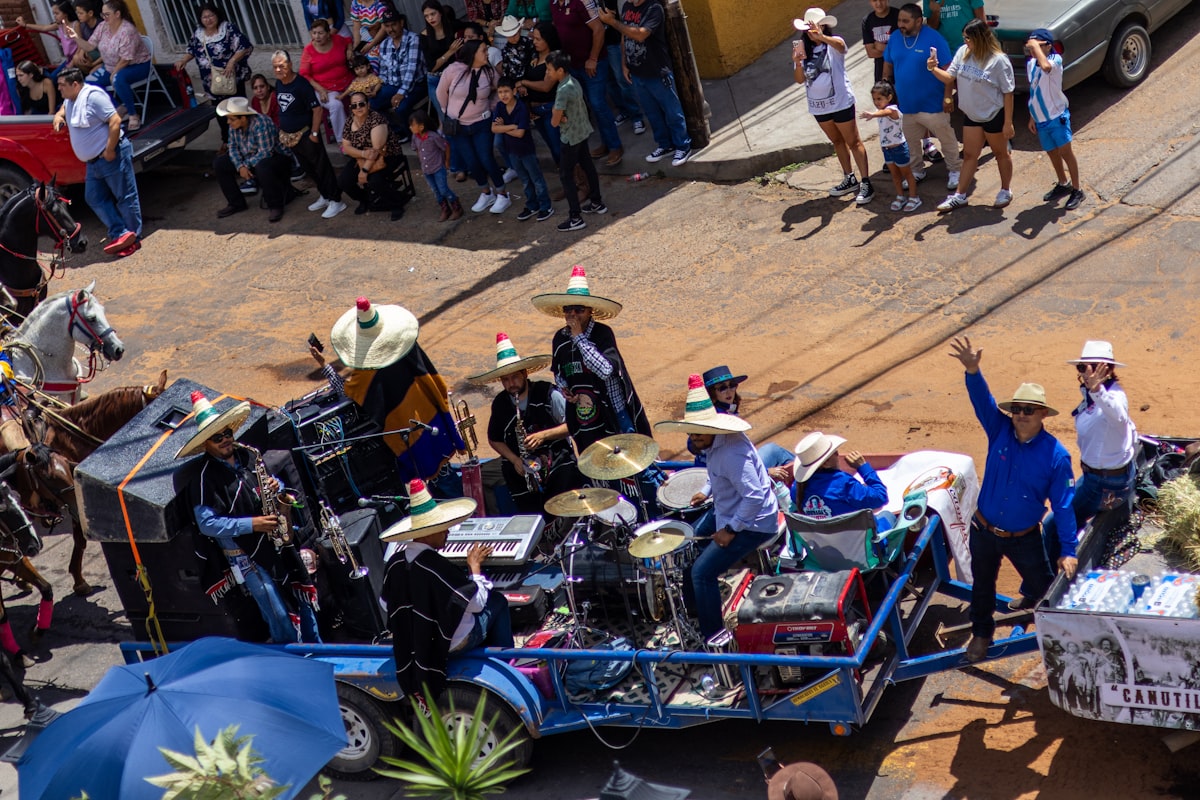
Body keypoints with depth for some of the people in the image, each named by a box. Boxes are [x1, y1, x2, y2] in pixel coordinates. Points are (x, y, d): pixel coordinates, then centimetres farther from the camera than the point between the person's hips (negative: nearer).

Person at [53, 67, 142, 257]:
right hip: (93, 162, 10)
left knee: (125, 197, -1)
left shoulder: (93, 96, -18)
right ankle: (120, 234, 0)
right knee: (95, 198, 5)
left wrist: (109, 150, -24)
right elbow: (63, 109, 37)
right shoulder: (70, 100, 11)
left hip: (112, 157, -10)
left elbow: (115, 121, -24)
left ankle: (134, 238, 6)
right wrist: (58, 116, 12)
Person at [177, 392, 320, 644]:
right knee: (281, 618, -5)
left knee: (305, 596, 17)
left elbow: (270, 483, 19)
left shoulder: (246, 456, 4)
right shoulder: (205, 477, -15)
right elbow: (207, 523, -19)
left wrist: (276, 487, -6)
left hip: (278, 541, 7)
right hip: (247, 555, -7)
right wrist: (251, 524, -25)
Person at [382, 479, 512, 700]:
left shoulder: (395, 562, -10)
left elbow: (386, 602, 6)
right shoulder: (437, 566, -31)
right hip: (454, 642, -7)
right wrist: (475, 567, -9)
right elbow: (477, 602, -23)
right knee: (497, 601, 15)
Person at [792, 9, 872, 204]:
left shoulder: (834, 44, -14)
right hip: (818, 105, 6)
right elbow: (800, 80, -2)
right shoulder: (802, 48, -1)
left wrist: (822, 37, -60)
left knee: (853, 142, 0)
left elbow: (840, 45, -40)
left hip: (840, 102, -6)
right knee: (837, 141, 19)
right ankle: (849, 180, 32)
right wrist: (797, 63, -23)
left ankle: (866, 184, 2)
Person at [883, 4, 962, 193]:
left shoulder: (934, 39, -17)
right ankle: (915, 171, 36)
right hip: (906, 104, 5)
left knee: (946, 139, 7)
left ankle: (955, 170, 24)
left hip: (932, 104, -5)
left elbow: (947, 70, -14)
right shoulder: (895, 39, -1)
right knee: (910, 142, 18)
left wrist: (947, 97, -14)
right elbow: (888, 66, 12)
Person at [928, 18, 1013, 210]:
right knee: (969, 155, 12)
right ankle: (960, 196, 18)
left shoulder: (999, 61, -21)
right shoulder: (963, 52, -5)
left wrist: (1008, 122, -15)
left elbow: (1008, 93, -16)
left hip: (994, 115, -5)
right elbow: (949, 78, -2)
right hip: (971, 115, 5)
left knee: (1001, 153, 14)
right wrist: (934, 69, -23)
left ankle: (1005, 192, 31)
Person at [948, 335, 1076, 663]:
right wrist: (973, 371, -49)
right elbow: (983, 400, -28)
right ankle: (981, 633, 46)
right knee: (982, 585, 22)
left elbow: (1063, 506, -15)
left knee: (1042, 585, 12)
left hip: (1024, 538, -3)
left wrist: (1068, 551, -15)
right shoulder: (1000, 431, -13)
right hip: (983, 531, 3)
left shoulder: (1056, 455, -19)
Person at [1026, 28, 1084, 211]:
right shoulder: (1030, 64, 5)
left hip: (1057, 115, -7)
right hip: (1040, 119, 7)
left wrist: (1035, 45, -30)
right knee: (1052, 153, 18)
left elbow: (1046, 66, -42)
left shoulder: (1055, 59, -16)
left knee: (1065, 152, -4)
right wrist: (1032, 117, 17)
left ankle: (1077, 189, 6)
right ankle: (1062, 184, 35)